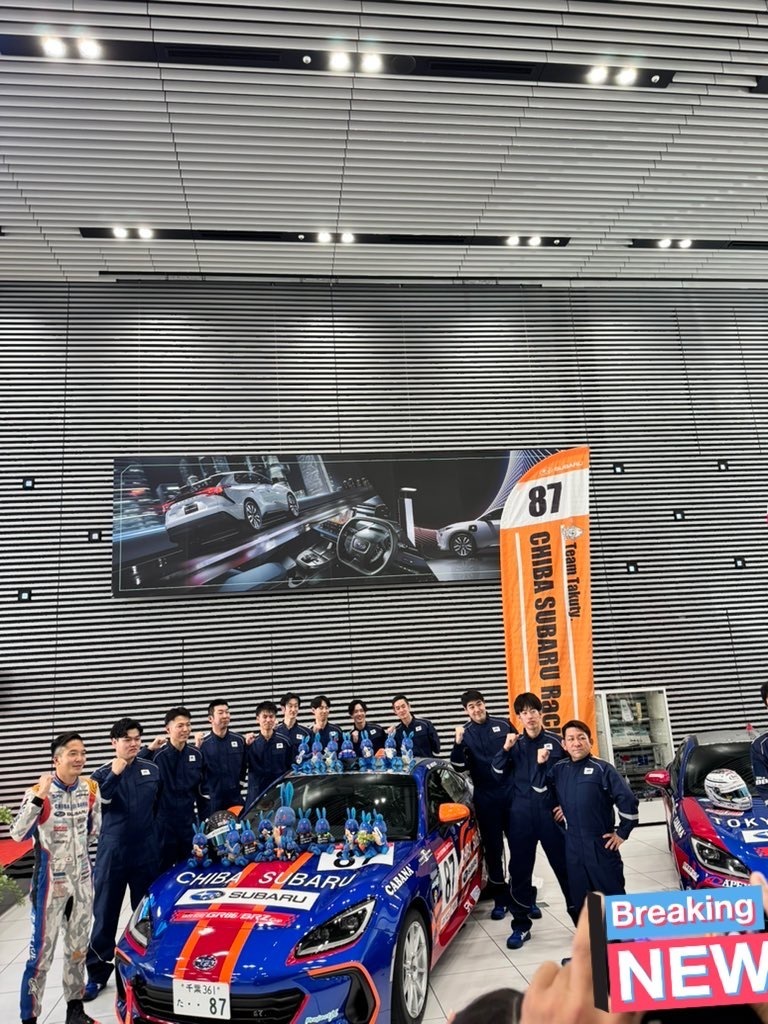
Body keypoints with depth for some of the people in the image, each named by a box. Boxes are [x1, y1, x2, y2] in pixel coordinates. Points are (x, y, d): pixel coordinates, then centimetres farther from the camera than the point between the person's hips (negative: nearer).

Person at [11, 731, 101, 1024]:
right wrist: (40, 796, -36)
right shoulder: (38, 792, -17)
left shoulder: (90, 789, -2)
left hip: (82, 880, 5)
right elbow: (17, 835, -30)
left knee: (78, 948, 16)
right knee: (41, 952, 0)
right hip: (50, 882, -5)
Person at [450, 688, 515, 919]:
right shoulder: (464, 734, -2)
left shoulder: (503, 725, 1)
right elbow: (460, 767, -11)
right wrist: (458, 743, -24)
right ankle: (500, 898, 18)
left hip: (511, 792, 1)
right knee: (493, 847, 5)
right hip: (486, 798, -1)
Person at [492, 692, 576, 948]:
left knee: (565, 866, 5)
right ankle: (521, 925, 19)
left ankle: (581, 918, 22)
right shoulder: (515, 743, 5)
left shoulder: (555, 741, 0)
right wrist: (505, 750, -14)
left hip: (550, 811, -2)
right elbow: (499, 773, 1)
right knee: (519, 869, 7)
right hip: (521, 813, 2)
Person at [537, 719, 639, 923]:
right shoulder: (558, 769, 6)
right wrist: (541, 764, 0)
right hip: (573, 846, 4)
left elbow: (628, 800, -9)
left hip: (601, 844, -4)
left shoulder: (602, 769, -7)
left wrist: (622, 833, -5)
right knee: (580, 901, 13)